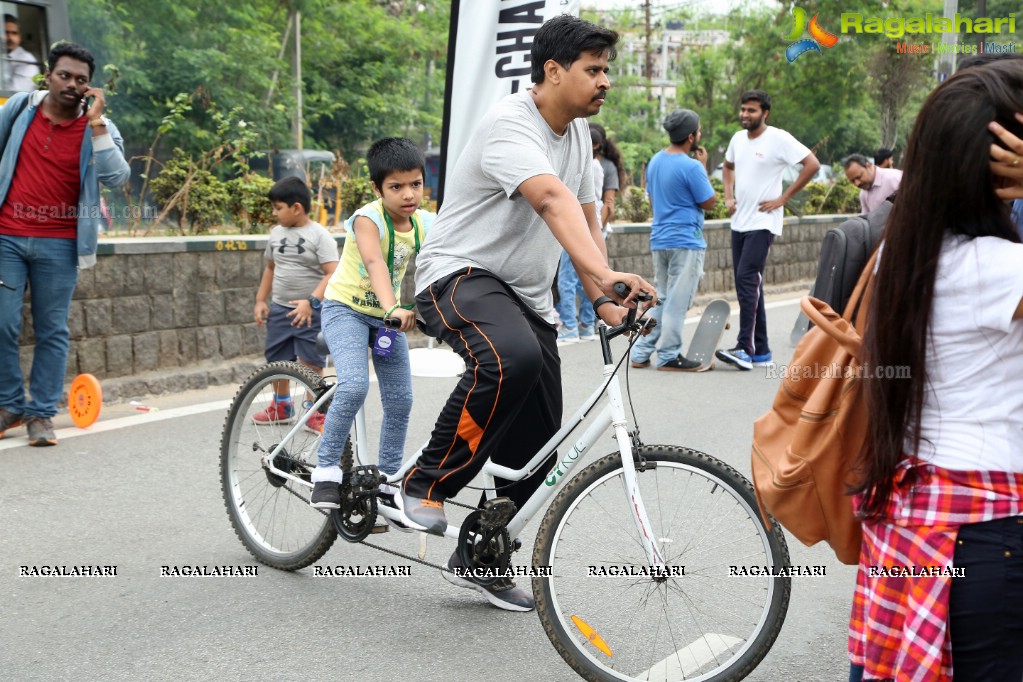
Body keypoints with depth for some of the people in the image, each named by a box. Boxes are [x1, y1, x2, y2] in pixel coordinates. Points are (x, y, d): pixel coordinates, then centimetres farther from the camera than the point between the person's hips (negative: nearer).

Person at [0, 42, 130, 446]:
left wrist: (96, 123, -21)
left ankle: (41, 413, 13)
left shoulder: (98, 128, -3)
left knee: (52, 332, 4)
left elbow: (116, 178, -18)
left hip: (58, 244, -1)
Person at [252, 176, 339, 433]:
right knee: (276, 359, 13)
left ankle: (314, 414, 9)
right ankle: (281, 407, 33)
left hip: (310, 312, -6)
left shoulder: (319, 235, -10)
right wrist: (260, 300, 13)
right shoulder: (276, 233, 8)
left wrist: (311, 302, -27)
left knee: (311, 363, -4)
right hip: (279, 308, 6)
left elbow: (332, 273, -17)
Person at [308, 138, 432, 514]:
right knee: (355, 385, -27)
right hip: (346, 308, -5)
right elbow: (375, 263, -44)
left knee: (400, 400, 1)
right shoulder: (368, 219, -26)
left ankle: (388, 483, 16)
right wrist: (394, 309, -61)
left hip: (386, 313, 5)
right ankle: (326, 469, -10)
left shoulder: (426, 224, -10)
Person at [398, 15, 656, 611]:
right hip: (461, 273, -8)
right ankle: (428, 484, -19)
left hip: (527, 293, 8)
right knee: (510, 360, -40)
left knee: (537, 447, 4)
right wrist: (607, 276, -53)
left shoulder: (578, 131, 8)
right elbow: (553, 200, -39)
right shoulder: (511, 126, -21)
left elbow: (586, 216, 12)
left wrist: (602, 300, -2)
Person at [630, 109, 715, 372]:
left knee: (660, 298, 15)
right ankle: (668, 357, 2)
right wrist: (703, 167, -2)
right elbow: (709, 202, -8)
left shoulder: (655, 161, 9)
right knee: (677, 302, -2)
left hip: (659, 239, 8)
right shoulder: (691, 167, -16)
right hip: (685, 241, -8)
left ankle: (641, 353, 13)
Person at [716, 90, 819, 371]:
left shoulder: (778, 139, -10)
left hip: (763, 223, -8)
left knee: (747, 279, -18)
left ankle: (745, 349, -18)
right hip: (739, 222, 8)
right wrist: (729, 196, 13)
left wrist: (784, 198, -14)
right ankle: (761, 350, 16)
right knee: (749, 285, 9)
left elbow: (812, 164, -14)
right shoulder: (738, 138, 11)